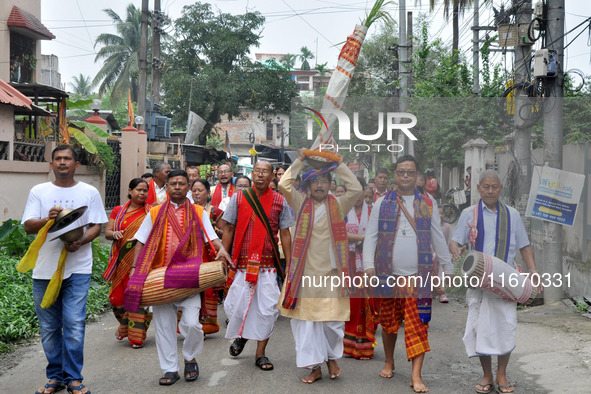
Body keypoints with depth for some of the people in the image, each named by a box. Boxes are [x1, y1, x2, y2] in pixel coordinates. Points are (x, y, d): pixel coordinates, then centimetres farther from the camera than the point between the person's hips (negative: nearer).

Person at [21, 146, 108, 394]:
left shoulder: (89, 192, 6)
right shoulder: (38, 191, 9)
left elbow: (97, 225, 3)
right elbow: (28, 226, 2)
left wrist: (80, 241, -17)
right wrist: (48, 219, -19)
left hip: (77, 268, -2)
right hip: (44, 268, 2)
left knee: (74, 324, -7)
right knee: (49, 327, 8)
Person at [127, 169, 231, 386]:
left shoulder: (199, 213, 7)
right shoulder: (155, 213, 9)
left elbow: (212, 237, 2)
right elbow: (141, 242, 9)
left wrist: (221, 249, -19)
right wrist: (135, 269, -1)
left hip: (188, 278, -1)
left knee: (191, 323, -12)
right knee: (163, 326, 5)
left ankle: (190, 358, 16)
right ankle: (170, 369, 20)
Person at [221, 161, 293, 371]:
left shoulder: (279, 201, 5)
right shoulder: (238, 198, 4)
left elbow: (285, 233, 8)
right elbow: (229, 229, 7)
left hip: (268, 264, 0)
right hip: (242, 263, 0)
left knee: (267, 309, 0)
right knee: (236, 306, -1)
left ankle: (260, 353, 15)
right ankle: (241, 335, 32)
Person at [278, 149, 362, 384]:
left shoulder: (338, 205, 6)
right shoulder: (301, 204, 5)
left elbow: (356, 189, -7)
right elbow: (283, 185, -8)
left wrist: (339, 164, -4)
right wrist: (299, 161, -2)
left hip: (330, 272, 0)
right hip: (304, 272, 0)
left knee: (332, 320, 2)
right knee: (305, 319, 3)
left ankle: (332, 357, 28)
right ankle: (314, 366, 15)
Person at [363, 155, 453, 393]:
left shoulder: (428, 205, 7)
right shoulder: (382, 203, 4)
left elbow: (438, 238, 11)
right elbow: (370, 236, 1)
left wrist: (447, 268, 10)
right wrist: (369, 265, -11)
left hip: (419, 275, 0)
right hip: (388, 274, 1)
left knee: (418, 324, -4)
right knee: (388, 321, 12)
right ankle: (389, 363, 32)